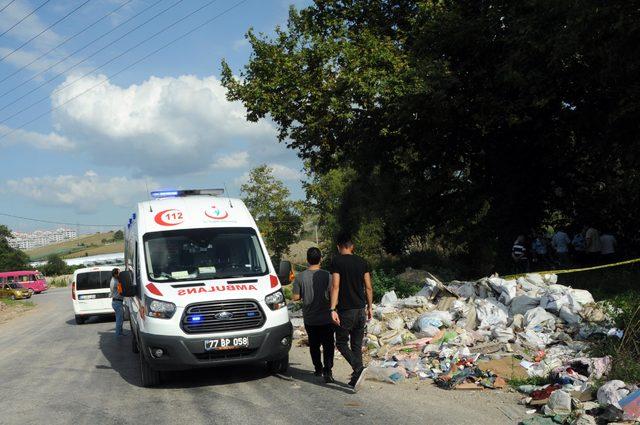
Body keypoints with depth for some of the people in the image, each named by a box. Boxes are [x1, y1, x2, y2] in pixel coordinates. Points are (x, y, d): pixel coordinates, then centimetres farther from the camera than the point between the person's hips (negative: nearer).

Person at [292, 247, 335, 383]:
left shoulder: (300, 277, -7)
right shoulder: (326, 275, -11)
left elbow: (296, 297, -5)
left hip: (309, 318, 2)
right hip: (326, 317, -2)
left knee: (314, 345, 18)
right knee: (328, 345, 2)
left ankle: (318, 369, 28)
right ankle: (327, 371, -11)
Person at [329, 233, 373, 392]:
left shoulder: (337, 261, -8)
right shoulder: (362, 262, 6)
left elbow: (335, 286, -15)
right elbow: (368, 287, 7)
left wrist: (333, 309, -15)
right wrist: (370, 307, 16)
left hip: (345, 311, -5)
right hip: (361, 310, 5)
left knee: (341, 343, 7)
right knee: (357, 345, 13)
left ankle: (359, 368, -15)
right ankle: (355, 380, 14)